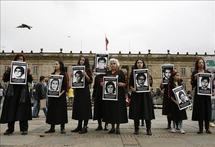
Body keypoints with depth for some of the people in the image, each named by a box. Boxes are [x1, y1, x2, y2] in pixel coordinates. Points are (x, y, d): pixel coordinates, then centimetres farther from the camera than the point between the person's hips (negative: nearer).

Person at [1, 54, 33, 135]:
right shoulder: (11, 69, 10)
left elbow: (30, 80, 1)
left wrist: (28, 74, -17)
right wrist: (7, 72, -12)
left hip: (23, 92, -1)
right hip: (12, 92, 1)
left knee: (23, 110, -1)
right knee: (11, 110, 2)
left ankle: (24, 129, 4)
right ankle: (10, 129, 11)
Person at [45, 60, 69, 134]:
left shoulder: (64, 74, -1)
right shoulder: (52, 74, 16)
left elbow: (66, 85, -7)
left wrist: (62, 92, -18)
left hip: (60, 95, -5)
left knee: (61, 111, -3)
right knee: (52, 111, 7)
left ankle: (62, 128, 5)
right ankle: (52, 128, 15)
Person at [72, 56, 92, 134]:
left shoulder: (87, 70, 0)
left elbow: (90, 81, -7)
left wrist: (86, 75, -21)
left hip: (85, 91, -5)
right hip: (77, 90, 5)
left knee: (85, 109, -4)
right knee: (78, 108, 9)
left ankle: (85, 127, 2)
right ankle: (79, 126, 20)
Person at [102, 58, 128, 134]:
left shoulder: (120, 72, 2)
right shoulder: (108, 73, 14)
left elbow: (125, 84, -1)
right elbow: (103, 82, 16)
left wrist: (121, 84, -22)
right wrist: (102, 83, -6)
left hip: (119, 94, -3)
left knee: (118, 110, -4)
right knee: (110, 110, 4)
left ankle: (117, 127, 7)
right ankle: (112, 127, 15)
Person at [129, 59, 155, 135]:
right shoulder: (133, 72, 8)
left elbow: (150, 83, 5)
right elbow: (130, 84, 5)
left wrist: (149, 80, -15)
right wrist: (132, 88, -14)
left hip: (145, 94, 0)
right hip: (136, 94, 0)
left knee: (147, 111, -2)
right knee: (136, 112, 1)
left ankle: (148, 129, 6)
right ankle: (136, 129, 11)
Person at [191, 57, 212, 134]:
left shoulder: (207, 72, 11)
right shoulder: (195, 73, 3)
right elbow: (192, 84, -2)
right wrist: (195, 78, -18)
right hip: (198, 93, -2)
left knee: (207, 110, 3)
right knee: (199, 110, -2)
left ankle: (207, 128, 12)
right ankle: (200, 128, 6)